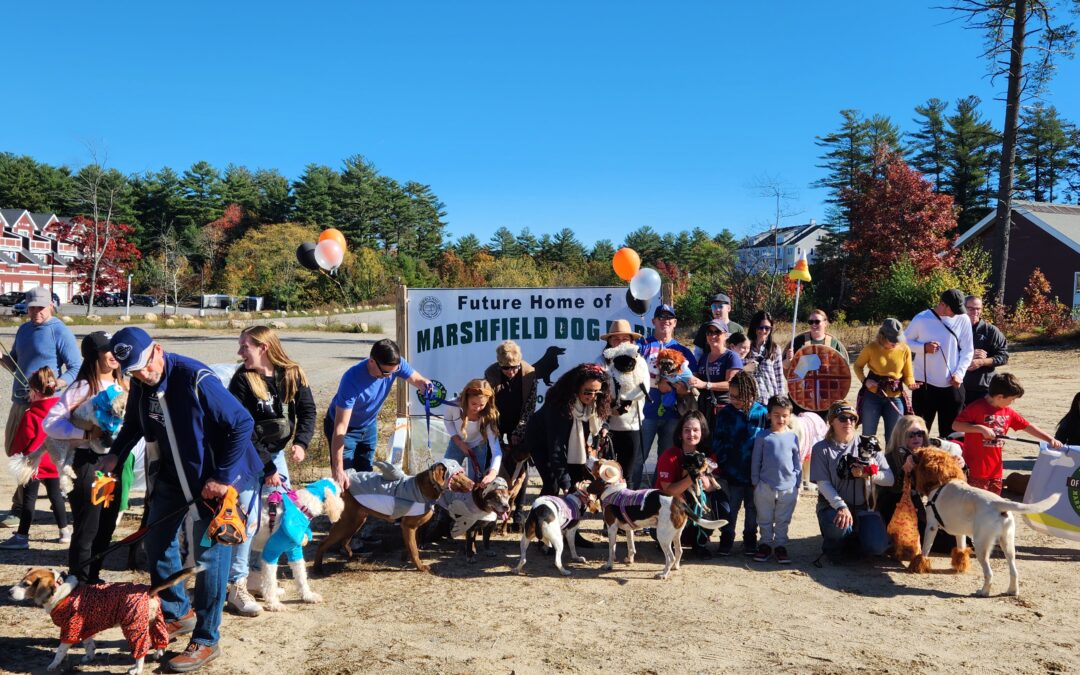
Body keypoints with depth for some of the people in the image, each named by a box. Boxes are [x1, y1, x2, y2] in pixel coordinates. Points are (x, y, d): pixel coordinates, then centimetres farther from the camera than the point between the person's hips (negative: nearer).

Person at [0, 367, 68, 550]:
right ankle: (65, 531, 19)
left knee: (29, 499, -1)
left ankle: (22, 536, 2)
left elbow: (21, 441, -9)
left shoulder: (31, 416, -17)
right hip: (54, 463, 6)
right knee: (55, 494, 15)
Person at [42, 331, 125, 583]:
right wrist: (87, 434, -23)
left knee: (106, 527, 16)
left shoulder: (122, 386, 7)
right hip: (88, 463, -6)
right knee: (86, 529, 2)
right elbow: (50, 423, -17)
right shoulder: (82, 388, -12)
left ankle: (93, 578, 31)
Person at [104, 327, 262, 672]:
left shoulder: (196, 379, -27)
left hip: (211, 480, -7)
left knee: (207, 555, -2)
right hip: (171, 476, 8)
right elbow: (133, 425, 15)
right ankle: (178, 613, 37)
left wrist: (223, 476, -22)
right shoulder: (141, 385, -4)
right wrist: (114, 455, -4)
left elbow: (242, 424, -25)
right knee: (155, 541, 16)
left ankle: (206, 641, 12)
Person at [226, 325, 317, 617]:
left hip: (275, 452, 5)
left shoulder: (292, 374, -6)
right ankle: (237, 586, -2)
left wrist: (301, 442, -22)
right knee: (249, 519, -11)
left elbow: (307, 410, -4)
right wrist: (266, 469, -18)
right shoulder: (242, 380, -15)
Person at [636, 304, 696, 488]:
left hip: (673, 412, 2)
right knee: (638, 457, -2)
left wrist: (683, 388, -14)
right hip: (647, 411, -2)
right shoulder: (643, 345, 6)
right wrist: (657, 384, -17)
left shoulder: (683, 351, 13)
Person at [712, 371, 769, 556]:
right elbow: (717, 442, -2)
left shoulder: (762, 413, -7)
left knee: (753, 508, 15)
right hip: (732, 472, 0)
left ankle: (750, 540, 31)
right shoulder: (725, 413, -5)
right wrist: (723, 463, -9)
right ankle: (726, 539, 24)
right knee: (730, 508, 8)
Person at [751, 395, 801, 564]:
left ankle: (780, 545, 24)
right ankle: (766, 544, 25)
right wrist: (755, 483, 0)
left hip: (788, 487, 1)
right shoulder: (762, 437, -3)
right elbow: (755, 461, 1)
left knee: (783, 521, 12)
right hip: (765, 486, -1)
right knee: (765, 520, 11)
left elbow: (798, 463, 8)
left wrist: (797, 484, 6)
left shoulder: (793, 437, 2)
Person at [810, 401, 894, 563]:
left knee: (877, 546, -22)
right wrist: (841, 506, -26)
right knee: (839, 525, -37)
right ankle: (832, 544, 1)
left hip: (863, 507, 2)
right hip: (833, 505, -2)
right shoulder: (821, 449, 0)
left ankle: (851, 539, 15)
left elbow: (889, 478, -1)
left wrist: (867, 473, -21)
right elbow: (823, 484, -10)